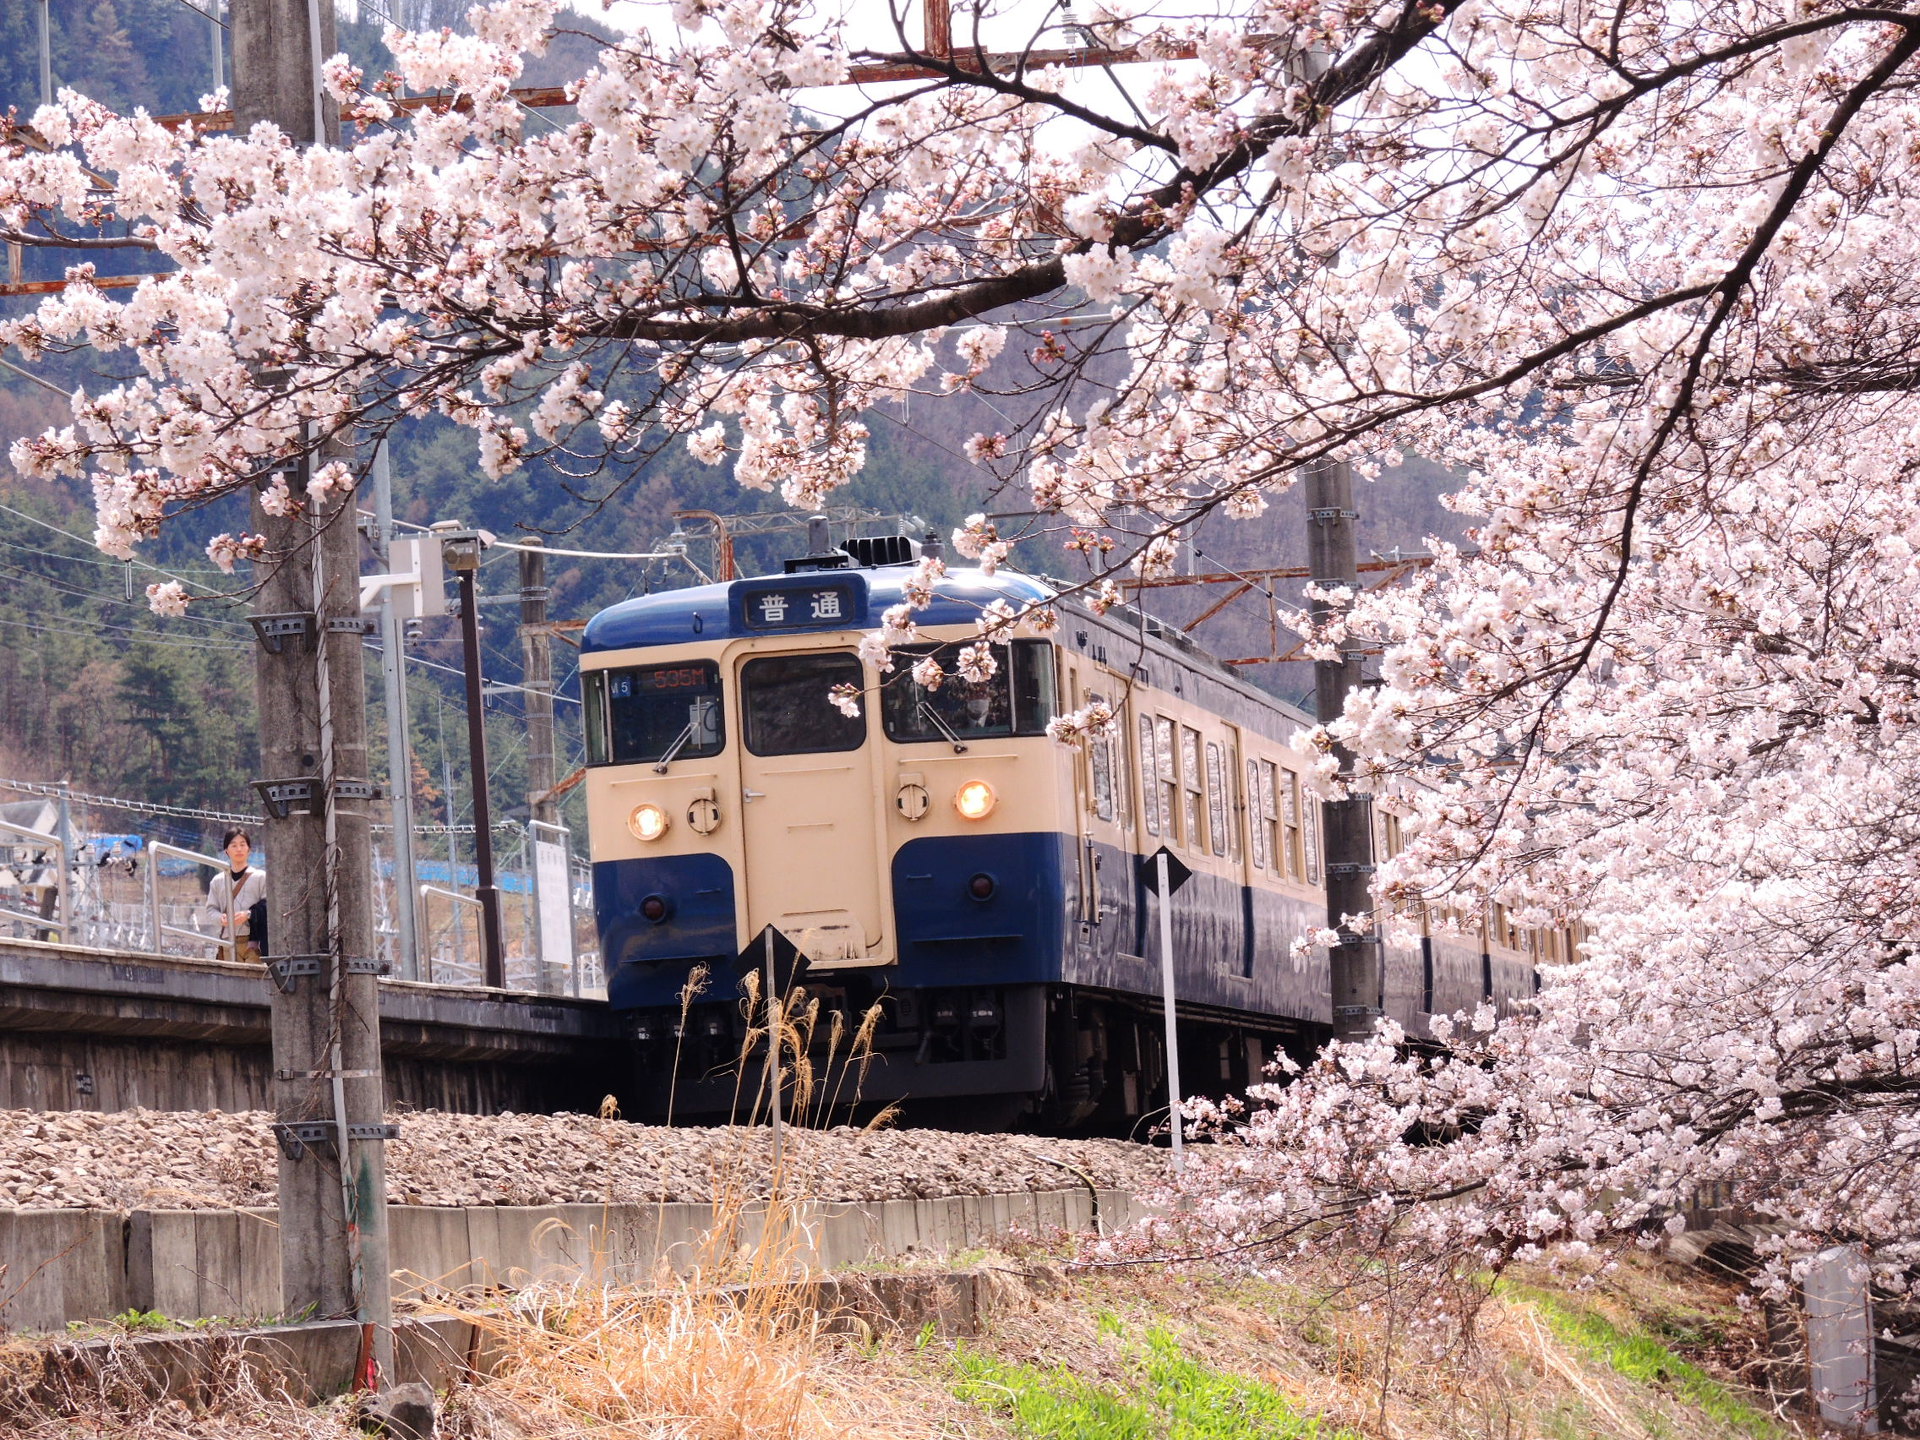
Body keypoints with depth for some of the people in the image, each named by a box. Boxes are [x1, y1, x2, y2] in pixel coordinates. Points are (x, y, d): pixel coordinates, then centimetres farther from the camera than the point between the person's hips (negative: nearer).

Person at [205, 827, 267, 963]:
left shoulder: (260, 877, 5)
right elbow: (211, 908, 16)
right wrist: (220, 918, -6)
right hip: (228, 940, 2)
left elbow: (267, 906, -1)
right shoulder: (218, 880, 14)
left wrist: (248, 915, -16)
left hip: (252, 941, -2)